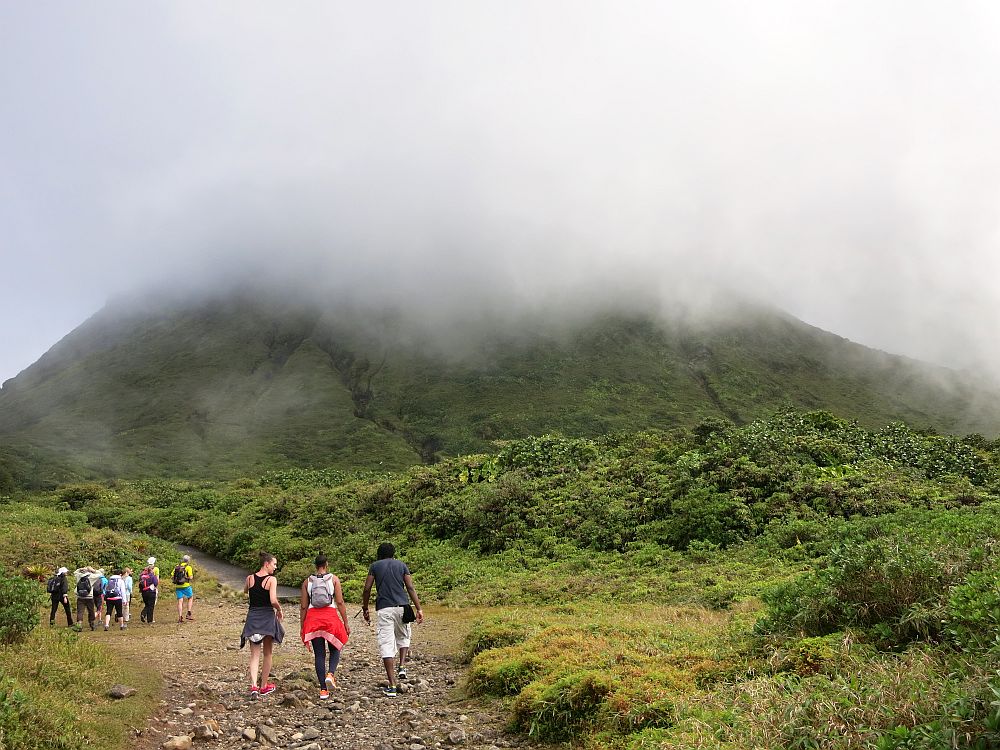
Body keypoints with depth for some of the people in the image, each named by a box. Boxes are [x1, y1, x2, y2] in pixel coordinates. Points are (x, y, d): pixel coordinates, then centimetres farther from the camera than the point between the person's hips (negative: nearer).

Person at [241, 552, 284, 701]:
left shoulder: (250, 578, 1)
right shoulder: (271, 579, -13)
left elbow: (245, 591, 22)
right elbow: (273, 601, -21)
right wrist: (279, 610, -3)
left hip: (252, 616, 3)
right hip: (267, 617, -3)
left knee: (254, 654, 5)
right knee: (267, 653, 14)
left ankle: (253, 686, -13)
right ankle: (264, 686, 23)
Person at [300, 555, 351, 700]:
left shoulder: (307, 582, 8)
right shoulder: (334, 579, 2)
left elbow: (303, 606, 8)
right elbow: (340, 602, -2)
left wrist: (303, 626, 14)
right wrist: (346, 623, 2)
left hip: (312, 618, 2)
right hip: (330, 616, -2)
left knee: (319, 654, 7)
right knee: (335, 649, 15)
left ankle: (323, 690, 5)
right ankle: (330, 674, -12)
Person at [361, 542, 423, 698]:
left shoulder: (375, 566, 11)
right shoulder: (401, 565, 13)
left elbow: (367, 589, 4)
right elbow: (410, 588, 4)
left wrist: (365, 609, 14)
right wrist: (418, 609, 3)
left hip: (383, 609, -2)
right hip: (402, 607, 2)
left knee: (386, 646, -1)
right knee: (403, 637, 27)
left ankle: (392, 686, -5)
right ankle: (402, 667, 7)